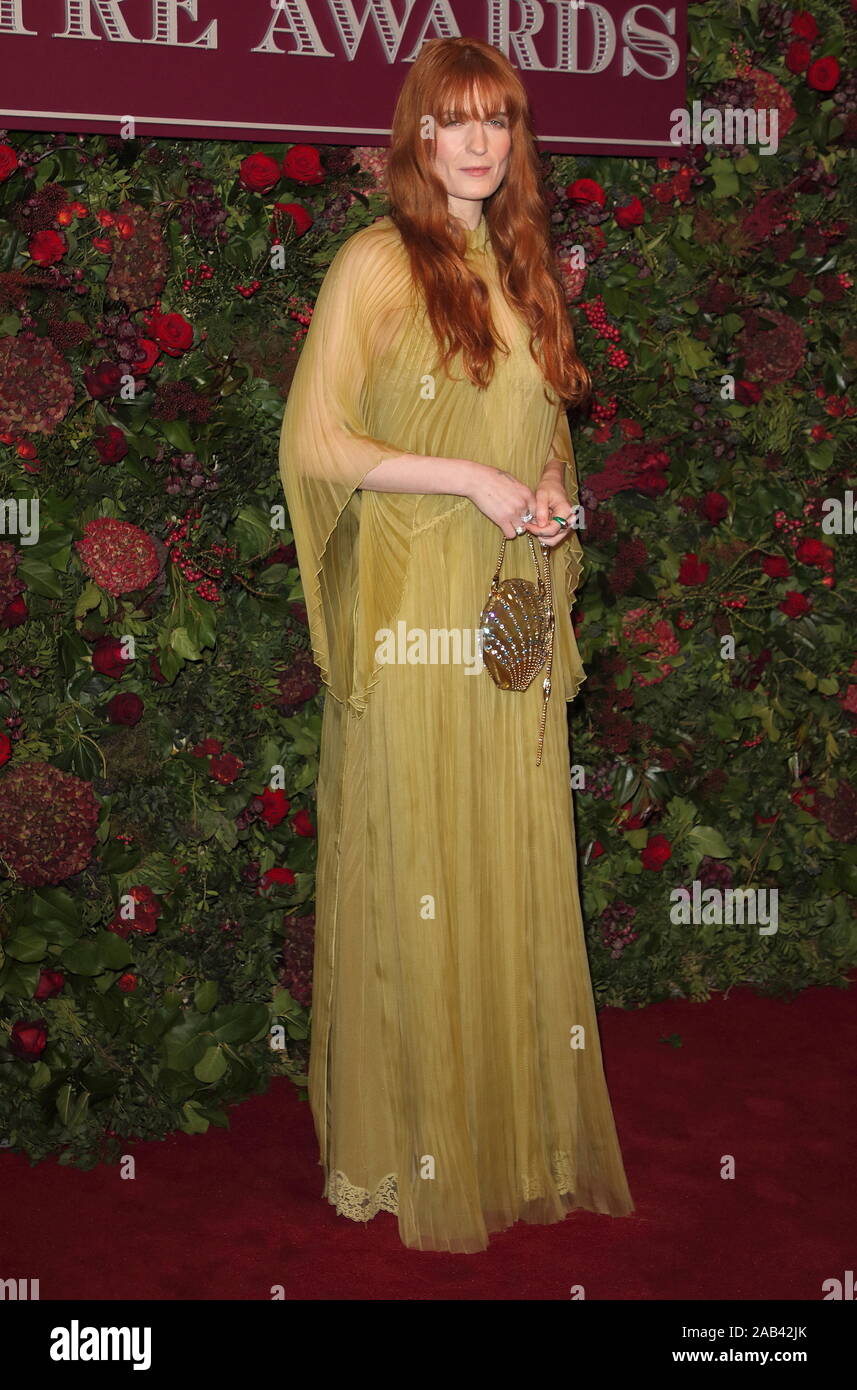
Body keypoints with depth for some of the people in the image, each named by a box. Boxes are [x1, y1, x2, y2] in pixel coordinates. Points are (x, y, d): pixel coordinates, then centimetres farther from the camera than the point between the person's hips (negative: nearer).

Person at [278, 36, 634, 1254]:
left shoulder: (520, 266, 16)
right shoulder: (377, 262, -4)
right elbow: (316, 443, -11)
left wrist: (554, 493, 3)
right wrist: (474, 479, -15)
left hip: (513, 619, 6)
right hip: (411, 614, -6)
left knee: (517, 866, 10)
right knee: (414, 876, 1)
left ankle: (519, 1128, 24)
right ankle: (412, 1147, 17)